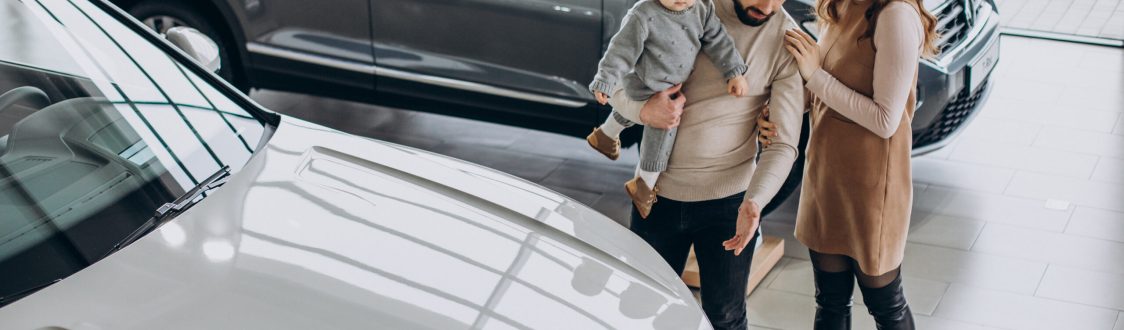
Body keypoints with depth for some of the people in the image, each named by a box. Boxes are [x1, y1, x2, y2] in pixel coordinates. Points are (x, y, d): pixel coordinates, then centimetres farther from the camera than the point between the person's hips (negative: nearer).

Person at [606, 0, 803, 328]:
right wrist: (643, 110, -22)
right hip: (658, 192, 2)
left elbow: (783, 144, -13)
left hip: (728, 200, -1)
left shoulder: (787, 41, -11)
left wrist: (754, 201, -30)